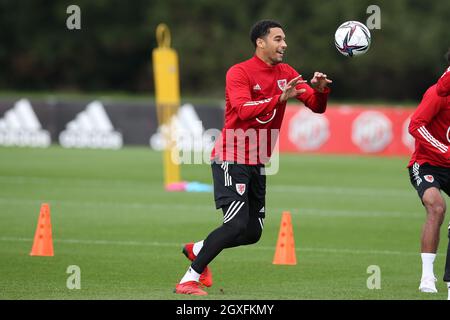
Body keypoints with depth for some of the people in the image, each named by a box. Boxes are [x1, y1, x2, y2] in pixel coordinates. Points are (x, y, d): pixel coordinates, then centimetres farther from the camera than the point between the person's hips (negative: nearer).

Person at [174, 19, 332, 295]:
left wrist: (321, 90, -17)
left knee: (253, 233, 8)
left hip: (257, 164, 8)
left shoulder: (286, 74, 8)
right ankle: (189, 279, -12)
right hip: (231, 159, -8)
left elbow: (317, 107, 5)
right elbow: (244, 110, -28)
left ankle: (198, 249, 31)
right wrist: (279, 99, -39)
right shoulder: (239, 73, -12)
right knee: (236, 224, -21)